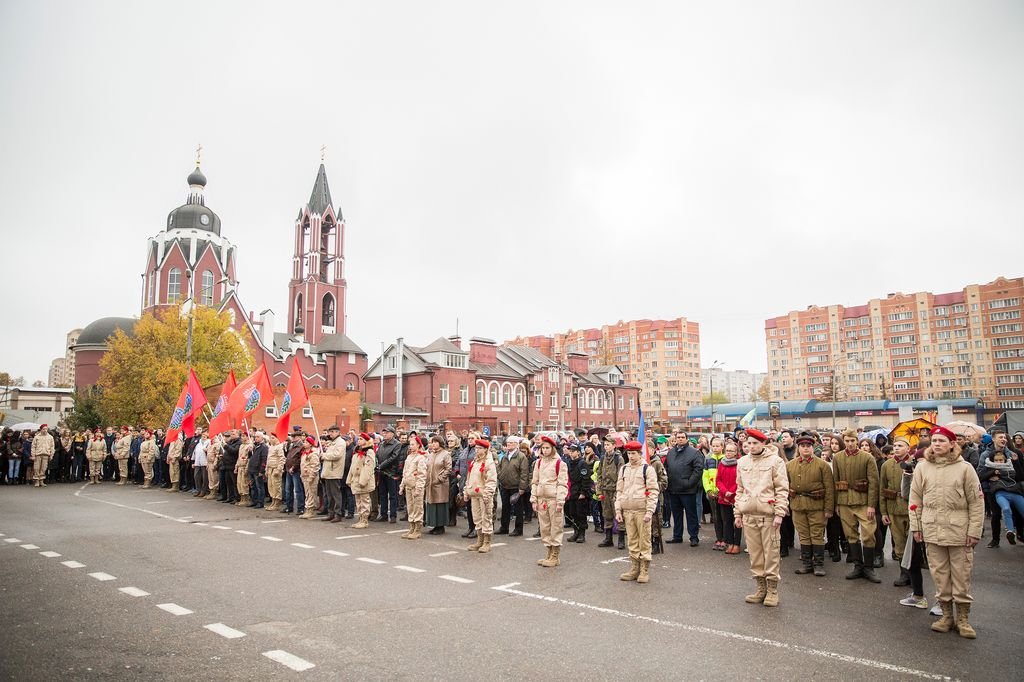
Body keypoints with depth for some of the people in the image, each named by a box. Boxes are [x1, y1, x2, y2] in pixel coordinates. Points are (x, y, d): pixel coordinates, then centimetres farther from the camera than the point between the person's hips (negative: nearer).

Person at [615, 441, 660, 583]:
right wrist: (618, 511, 8)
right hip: (627, 511, 5)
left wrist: (649, 512, -14)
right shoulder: (624, 469, 12)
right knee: (632, 542, 11)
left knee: (644, 541, 1)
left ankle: (645, 571, 11)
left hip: (642, 511, -5)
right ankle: (634, 569, 20)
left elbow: (653, 492, -7)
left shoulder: (648, 469, -3)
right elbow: (619, 491, 15)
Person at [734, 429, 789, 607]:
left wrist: (779, 513, -11)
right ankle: (761, 587, 21)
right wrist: (738, 513, 13)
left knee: (771, 552, 0)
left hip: (768, 514, -4)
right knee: (754, 553, 9)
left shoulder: (775, 461, -3)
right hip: (749, 515, 5)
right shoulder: (742, 462, 11)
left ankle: (772, 589, 13)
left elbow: (782, 489, -5)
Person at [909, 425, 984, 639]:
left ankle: (963, 619, 18)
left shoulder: (965, 468, -3)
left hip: (959, 532, -2)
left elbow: (977, 502, -2)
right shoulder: (922, 467, 4)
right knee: (939, 575, 9)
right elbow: (915, 499, 8)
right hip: (932, 531, 2)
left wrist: (974, 531, -5)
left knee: (961, 576, 5)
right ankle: (946, 615, 20)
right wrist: (915, 526, 4)